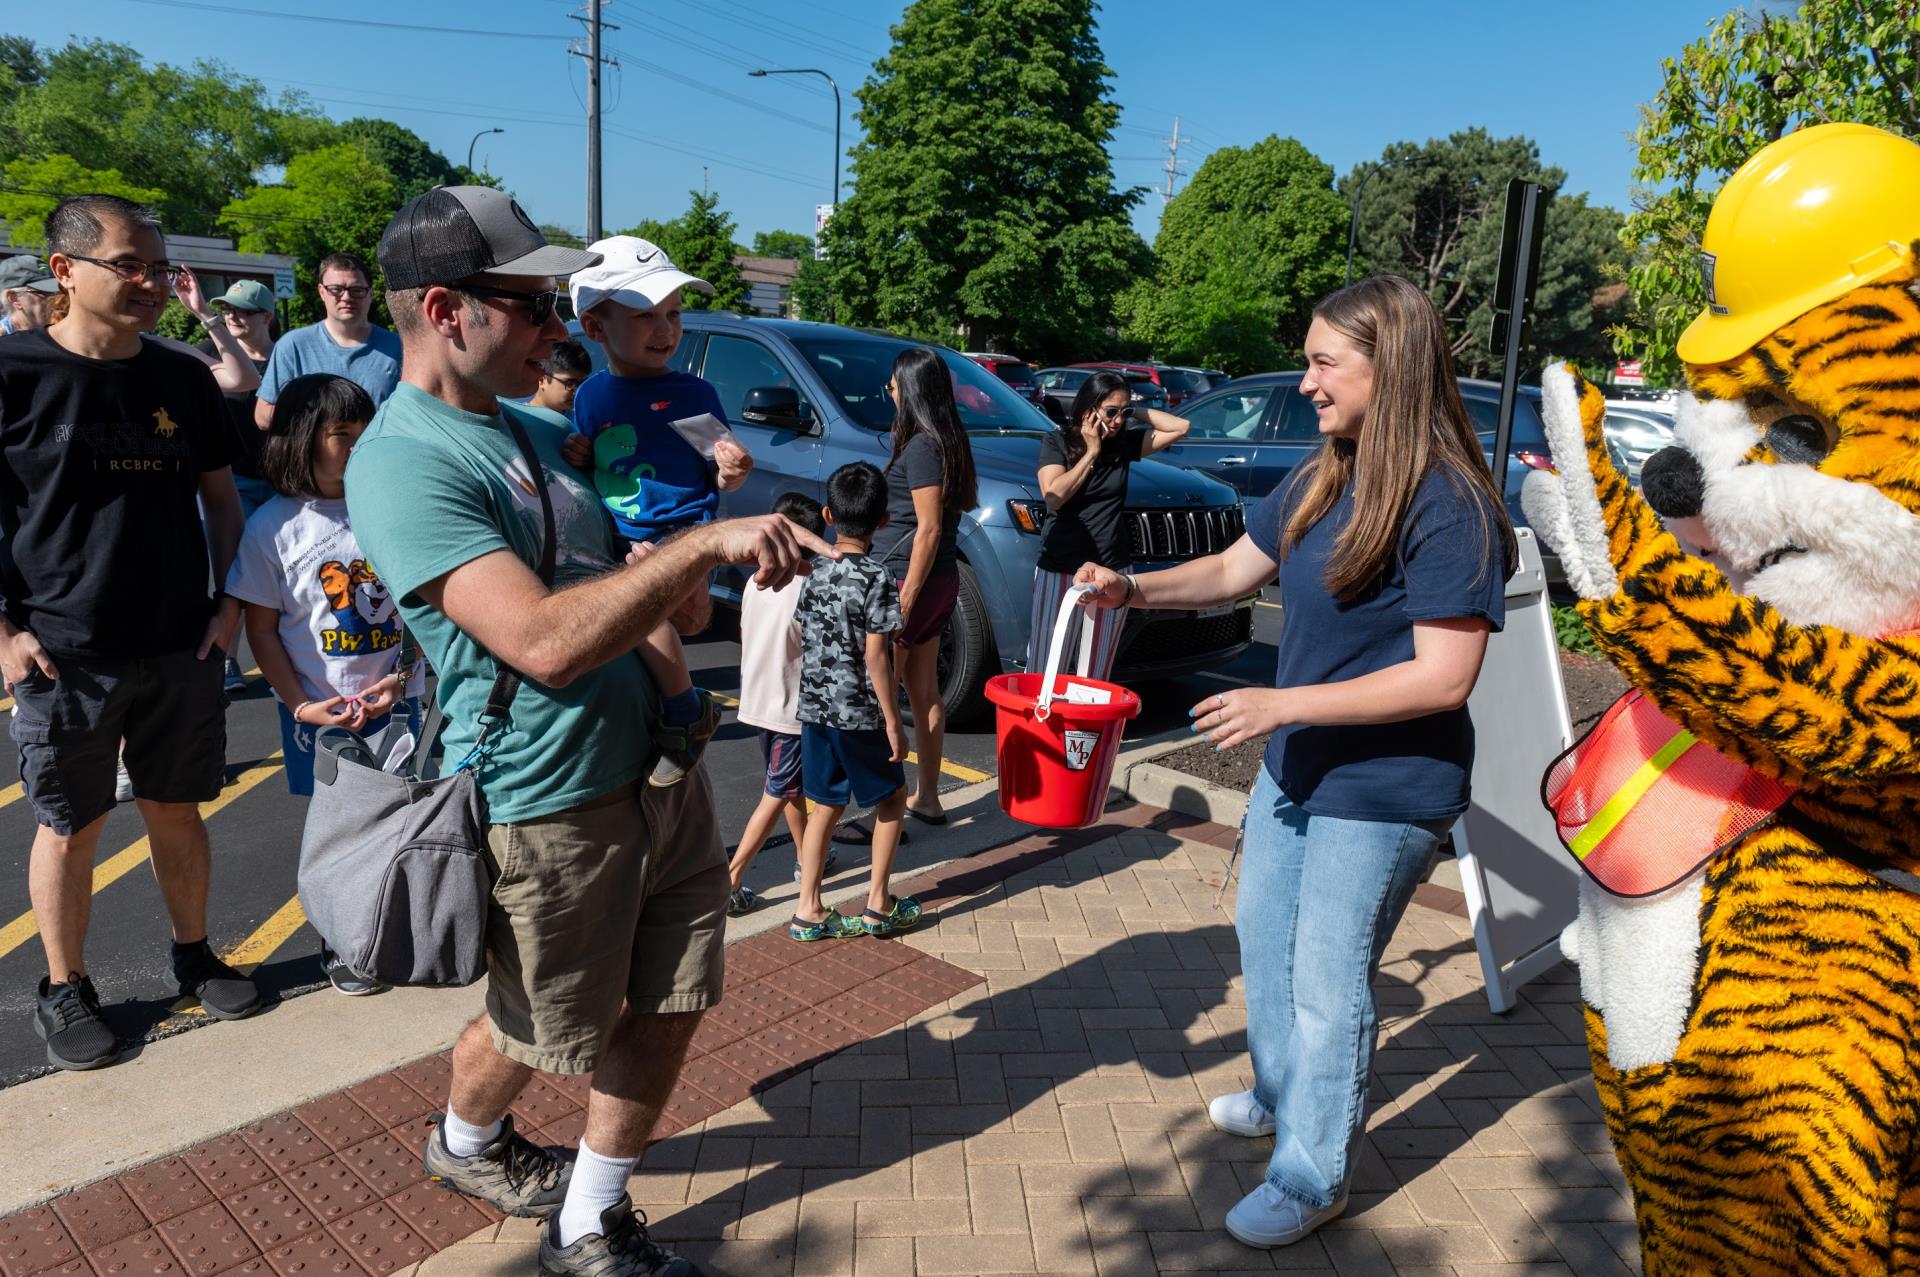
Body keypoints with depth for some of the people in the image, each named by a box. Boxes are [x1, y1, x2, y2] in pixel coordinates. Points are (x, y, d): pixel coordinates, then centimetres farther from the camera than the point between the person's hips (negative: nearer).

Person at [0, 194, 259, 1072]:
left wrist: (230, 603, 4)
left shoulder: (185, 378, 3)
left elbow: (221, 498, 12)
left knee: (177, 812, 15)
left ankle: (193, 956, 33)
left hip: (182, 648, 3)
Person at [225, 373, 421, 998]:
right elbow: (261, 629, -3)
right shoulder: (274, 525, -8)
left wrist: (400, 677, -9)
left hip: (394, 698, 1)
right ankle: (338, 944, 29)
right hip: (317, 709, -1)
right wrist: (301, 706, -11)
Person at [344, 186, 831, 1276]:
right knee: (532, 1030, 17)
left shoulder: (536, 431, 10)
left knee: (670, 1007, 14)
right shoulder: (403, 463, -19)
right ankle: (467, 1147, 50)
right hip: (551, 807, -7)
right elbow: (545, 642, -30)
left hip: (661, 772, 8)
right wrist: (706, 544, -31)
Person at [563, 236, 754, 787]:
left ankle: (687, 715, -13)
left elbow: (719, 478, 4)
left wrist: (732, 470, -18)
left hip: (682, 533, -6)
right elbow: (592, 467, 19)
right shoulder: (591, 396, 9)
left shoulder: (694, 392, -1)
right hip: (619, 540, 6)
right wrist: (576, 459, -3)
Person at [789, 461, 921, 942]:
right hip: (860, 714, -5)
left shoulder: (814, 574, 2)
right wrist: (893, 722, -11)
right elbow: (875, 656, -17)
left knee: (824, 808, 15)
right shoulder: (877, 578, -16)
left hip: (814, 709, 6)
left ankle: (808, 911, 18)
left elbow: (800, 642, 8)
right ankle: (877, 906, 17)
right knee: (892, 799, 14)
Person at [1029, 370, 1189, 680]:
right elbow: (1053, 496, -14)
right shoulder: (1056, 442, -1)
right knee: (1042, 667, -2)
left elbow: (1179, 427, 4)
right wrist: (1091, 453, -9)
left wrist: (1135, 412, 1)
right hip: (1058, 570, -2)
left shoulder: (1125, 442, 7)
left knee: (1095, 674, 6)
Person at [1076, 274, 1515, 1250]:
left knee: (1326, 984, 5)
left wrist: (1284, 703, -27)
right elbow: (1237, 568, 11)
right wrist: (1134, 588, -5)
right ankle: (1283, 1096, 48)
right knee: (1264, 936, 23)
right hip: (1295, 763, 9)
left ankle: (1311, 1178, 27)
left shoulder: (1449, 508, -23)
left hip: (1383, 793, -8)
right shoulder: (1322, 481, 1)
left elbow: (1443, 678, -26)